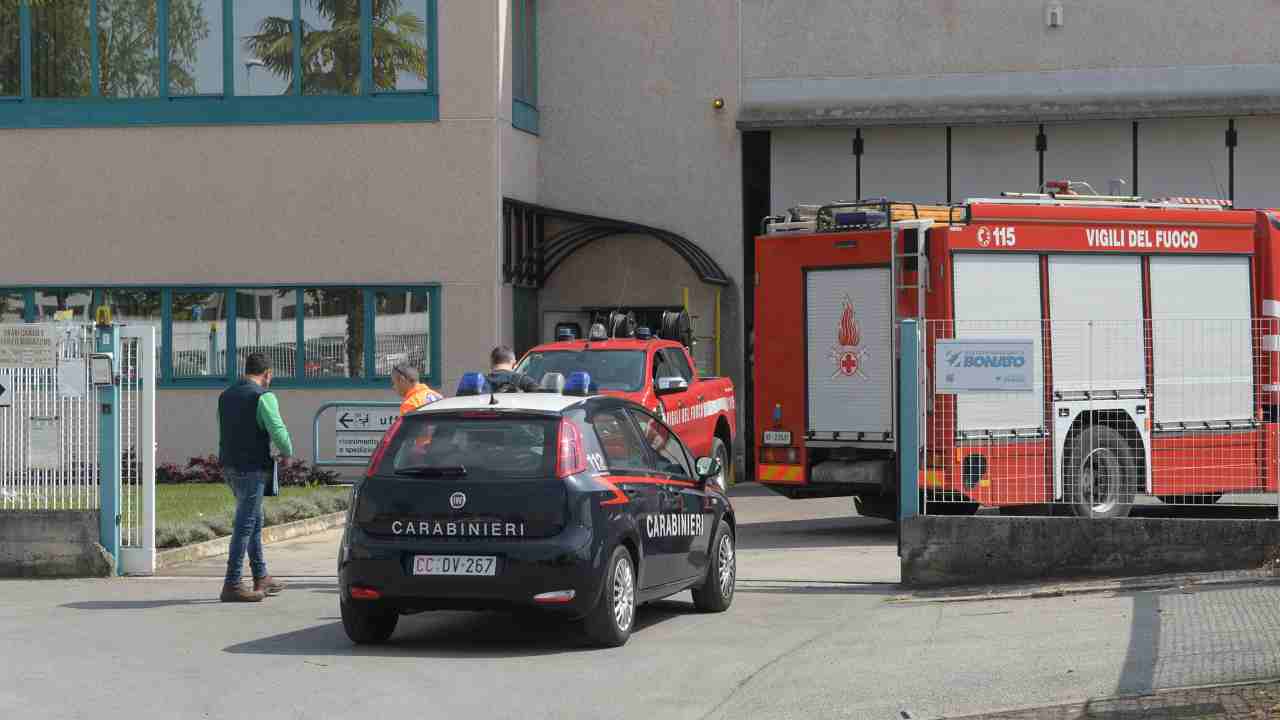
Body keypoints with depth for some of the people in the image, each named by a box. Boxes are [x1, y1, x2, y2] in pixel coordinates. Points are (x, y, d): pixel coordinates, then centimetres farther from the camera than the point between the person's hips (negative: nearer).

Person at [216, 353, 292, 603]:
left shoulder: (226, 395, 13)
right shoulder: (263, 397, -12)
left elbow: (223, 432, 16)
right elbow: (278, 431, -19)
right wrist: (286, 453, -1)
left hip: (229, 466, 8)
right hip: (251, 469, -8)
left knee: (255, 521, 19)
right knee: (245, 525, -6)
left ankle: (261, 578, 26)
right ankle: (231, 585, -7)